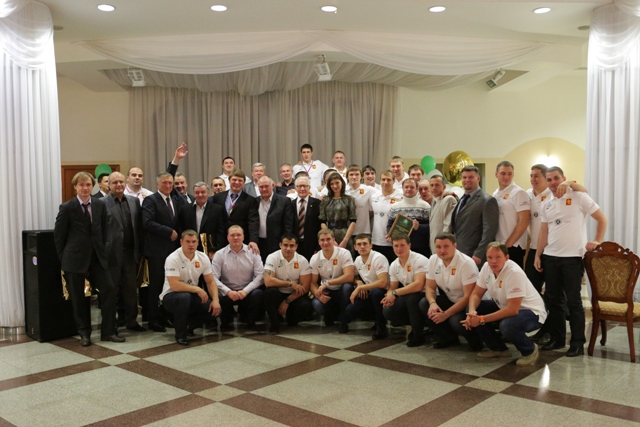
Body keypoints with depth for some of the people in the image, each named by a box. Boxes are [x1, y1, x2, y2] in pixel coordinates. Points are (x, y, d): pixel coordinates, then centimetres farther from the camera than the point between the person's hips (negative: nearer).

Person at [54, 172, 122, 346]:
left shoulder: (100, 205, 4)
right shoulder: (67, 207, -6)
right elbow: (59, 235, -2)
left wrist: (103, 250, 4)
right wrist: (64, 258, -2)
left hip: (97, 257, 3)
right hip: (75, 258, -3)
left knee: (109, 289, -3)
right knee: (78, 297, 5)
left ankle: (108, 331, 7)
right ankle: (84, 333, 20)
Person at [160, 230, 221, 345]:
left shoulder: (203, 258, -5)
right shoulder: (173, 259, -21)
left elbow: (210, 281, -2)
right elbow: (175, 285, -30)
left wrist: (216, 300, -17)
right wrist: (198, 290, -25)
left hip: (192, 296, 5)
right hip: (171, 296, -5)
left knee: (215, 308, -15)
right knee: (184, 297, -39)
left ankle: (189, 325, 14)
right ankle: (180, 335, -16)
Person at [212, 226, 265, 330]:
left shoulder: (253, 252, 0)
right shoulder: (219, 254, 0)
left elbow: (260, 275, -7)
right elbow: (214, 277, -8)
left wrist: (245, 291, -19)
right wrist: (228, 291, -22)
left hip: (248, 291, 0)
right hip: (228, 292, 0)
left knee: (258, 294, -31)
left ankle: (249, 320, 3)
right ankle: (226, 320, 4)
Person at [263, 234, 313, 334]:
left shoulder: (302, 261, -7)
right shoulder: (272, 258, -13)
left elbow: (304, 287, -9)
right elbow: (268, 281, -25)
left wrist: (287, 301, -16)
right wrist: (291, 284, -21)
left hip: (294, 296, 2)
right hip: (277, 294, -1)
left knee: (306, 306, -29)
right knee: (269, 292, -34)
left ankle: (291, 319, 9)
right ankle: (274, 324, -12)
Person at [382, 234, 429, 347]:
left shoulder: (420, 260, -20)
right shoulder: (394, 265, 2)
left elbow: (418, 285, -32)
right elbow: (392, 288, 9)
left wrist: (395, 293, -27)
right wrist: (389, 296, -16)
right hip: (408, 297, 7)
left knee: (411, 298, -36)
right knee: (388, 311, -14)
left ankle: (418, 334, -13)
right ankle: (420, 323, 8)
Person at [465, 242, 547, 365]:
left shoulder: (515, 273, -31)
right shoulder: (486, 267, -9)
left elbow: (512, 310, -34)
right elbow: (476, 294, -1)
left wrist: (482, 319, -32)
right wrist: (472, 311, -24)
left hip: (531, 312, -8)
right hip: (504, 307, 8)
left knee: (507, 325, -37)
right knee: (475, 311, -10)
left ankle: (530, 350, -4)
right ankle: (498, 348, 8)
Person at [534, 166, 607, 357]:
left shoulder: (579, 197, -5)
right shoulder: (546, 204, 11)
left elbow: (602, 219, -1)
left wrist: (597, 242, -6)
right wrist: (537, 255, 8)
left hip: (572, 257, -5)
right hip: (550, 257, 5)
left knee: (573, 301, -1)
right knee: (552, 299, 10)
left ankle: (578, 343, 10)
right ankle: (557, 338, 22)